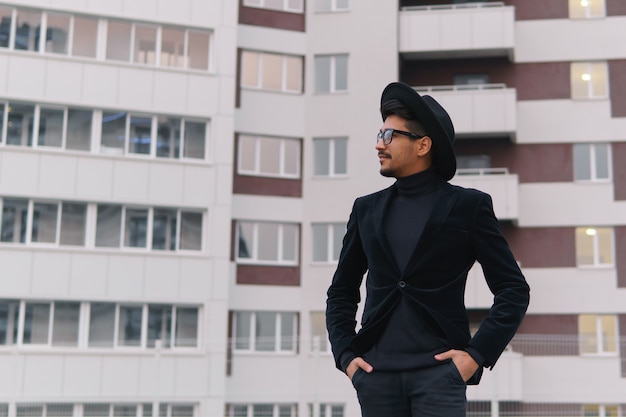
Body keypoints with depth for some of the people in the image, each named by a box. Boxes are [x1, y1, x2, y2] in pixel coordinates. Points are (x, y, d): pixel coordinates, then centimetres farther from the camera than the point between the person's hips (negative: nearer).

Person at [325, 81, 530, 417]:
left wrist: (478, 353, -7)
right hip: (376, 373, 3)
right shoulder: (366, 209, 12)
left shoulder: (468, 206, 3)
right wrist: (344, 355, 5)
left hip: (439, 369, -3)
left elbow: (514, 290, 2)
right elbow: (341, 291, 17)